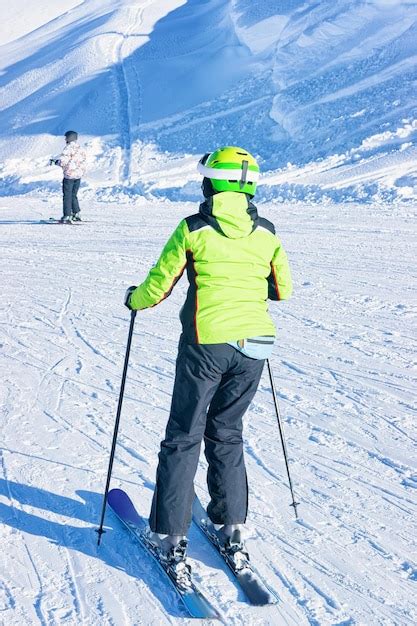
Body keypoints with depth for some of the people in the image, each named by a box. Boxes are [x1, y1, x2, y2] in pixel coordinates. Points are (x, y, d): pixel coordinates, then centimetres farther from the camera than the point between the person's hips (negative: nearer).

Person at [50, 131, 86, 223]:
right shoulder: (80, 148, 8)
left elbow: (63, 161, -20)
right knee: (74, 195, 19)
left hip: (69, 175, -7)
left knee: (67, 196, -2)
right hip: (78, 175, 7)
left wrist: (55, 161, -3)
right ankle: (76, 214, 20)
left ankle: (67, 216, -4)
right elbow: (84, 159, 14)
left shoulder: (68, 148, -14)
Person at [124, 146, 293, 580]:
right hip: (253, 345, 4)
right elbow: (283, 290, 12)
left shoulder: (193, 229, -6)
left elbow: (157, 287, -2)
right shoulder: (267, 233, 3)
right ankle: (231, 528, 21)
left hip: (205, 345, -3)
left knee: (184, 438, 8)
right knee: (226, 434, 18)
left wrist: (134, 299, 20)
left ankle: (170, 537, 11)